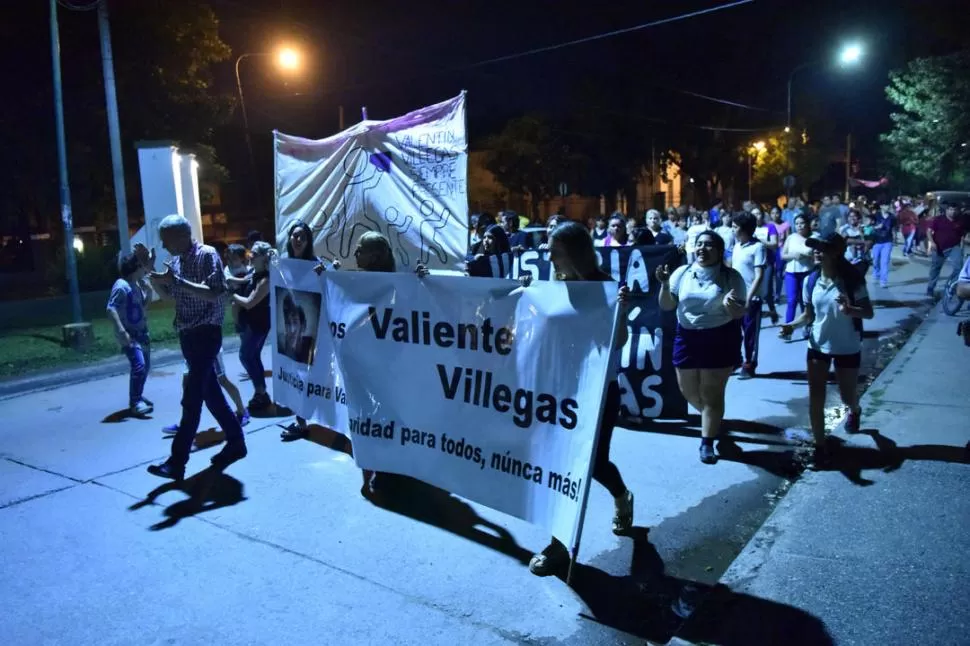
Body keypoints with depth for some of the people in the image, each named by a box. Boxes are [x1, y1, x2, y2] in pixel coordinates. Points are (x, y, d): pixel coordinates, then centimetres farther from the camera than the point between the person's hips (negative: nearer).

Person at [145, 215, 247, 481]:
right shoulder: (176, 260, 12)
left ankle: (177, 462, -3)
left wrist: (177, 280, -27)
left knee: (191, 399, -7)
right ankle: (235, 442, 27)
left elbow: (214, 293, -23)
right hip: (187, 335, 9)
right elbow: (168, 294, 19)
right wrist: (151, 273, 2)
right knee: (210, 393, 15)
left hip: (205, 334, -9)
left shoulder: (207, 255, -12)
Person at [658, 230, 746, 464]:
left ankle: (707, 443, 10)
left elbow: (740, 314, -7)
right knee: (687, 389, 13)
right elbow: (666, 306, 0)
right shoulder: (682, 273, 0)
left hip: (720, 339, -4)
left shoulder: (731, 277, -7)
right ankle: (712, 419, 41)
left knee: (711, 393, 1)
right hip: (687, 337, 4)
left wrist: (731, 306, -29)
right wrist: (665, 284, -16)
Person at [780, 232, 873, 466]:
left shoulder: (852, 280, -16)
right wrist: (792, 325, -17)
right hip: (818, 346, 2)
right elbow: (809, 315, 2)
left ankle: (854, 411, 53)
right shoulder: (811, 281, -6)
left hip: (847, 348, -2)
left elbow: (869, 313, -14)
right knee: (815, 398, -2)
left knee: (848, 397, 15)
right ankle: (820, 446, 12)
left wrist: (850, 310, -34)